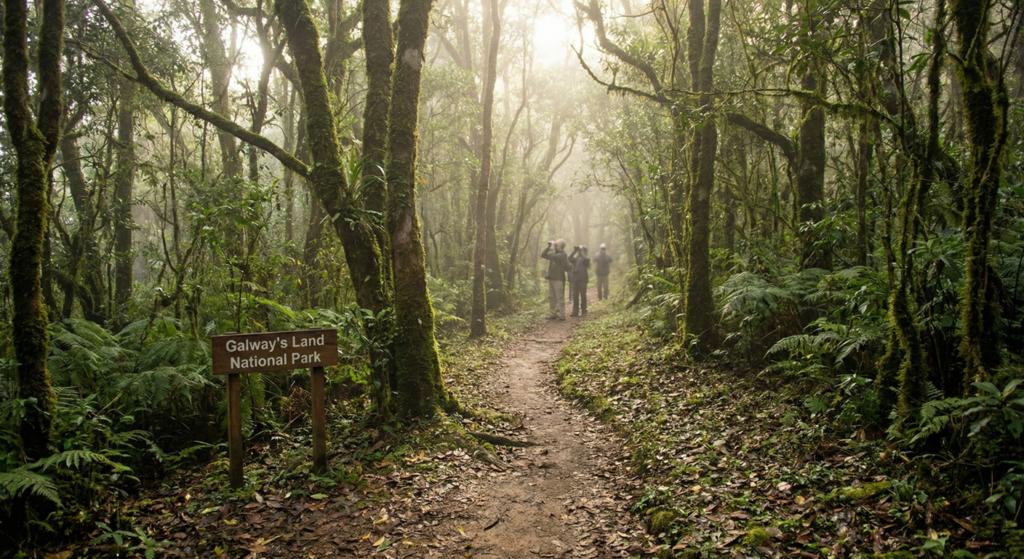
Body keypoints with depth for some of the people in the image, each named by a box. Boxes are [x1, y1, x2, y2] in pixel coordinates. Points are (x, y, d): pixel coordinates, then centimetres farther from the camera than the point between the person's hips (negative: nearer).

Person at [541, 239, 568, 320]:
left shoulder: (562, 255, -11)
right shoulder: (554, 253, 15)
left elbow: (552, 256, -26)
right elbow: (543, 255, 11)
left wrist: (552, 247, -14)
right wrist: (549, 246, 1)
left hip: (558, 279, -8)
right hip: (551, 278, 8)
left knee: (560, 297, -5)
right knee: (551, 297, 10)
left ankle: (561, 315, -2)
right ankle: (553, 314, 16)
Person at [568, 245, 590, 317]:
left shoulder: (587, 258, 4)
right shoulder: (576, 258, 13)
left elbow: (585, 259, -19)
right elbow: (570, 259, -5)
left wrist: (581, 251, -9)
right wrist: (574, 251, -7)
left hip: (583, 279, -3)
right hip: (575, 279, 3)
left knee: (583, 296, 1)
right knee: (575, 296, 3)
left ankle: (584, 311, 8)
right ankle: (575, 312, 6)